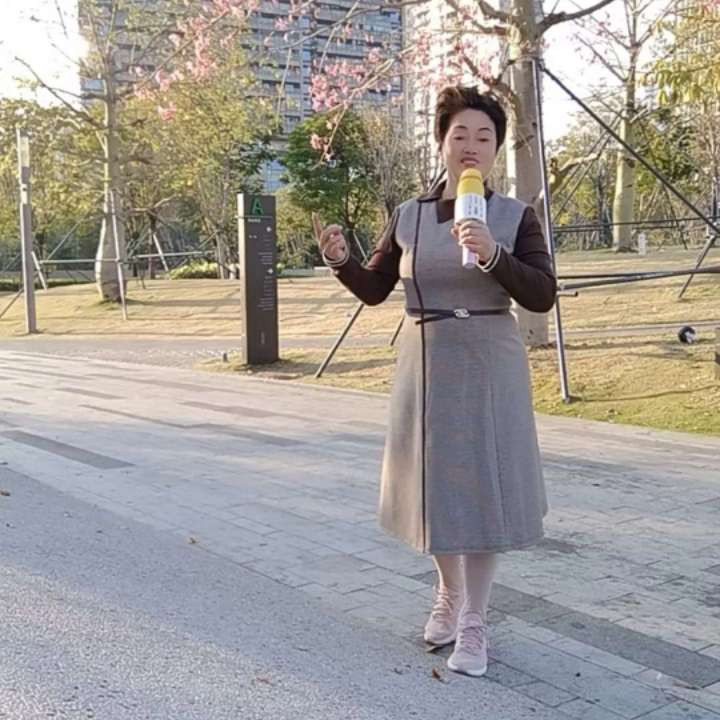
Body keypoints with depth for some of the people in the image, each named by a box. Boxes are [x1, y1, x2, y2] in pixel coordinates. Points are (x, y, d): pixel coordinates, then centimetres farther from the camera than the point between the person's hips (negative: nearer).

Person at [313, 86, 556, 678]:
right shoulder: (409, 216, 3)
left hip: (489, 365, -2)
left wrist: (492, 254, -25)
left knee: (482, 485, 0)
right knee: (435, 482, 11)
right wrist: (340, 258, -12)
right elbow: (373, 290, 8)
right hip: (425, 363, 2)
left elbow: (543, 296, -11)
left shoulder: (515, 216, -3)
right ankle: (448, 590, 37)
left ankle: (474, 623, 14)